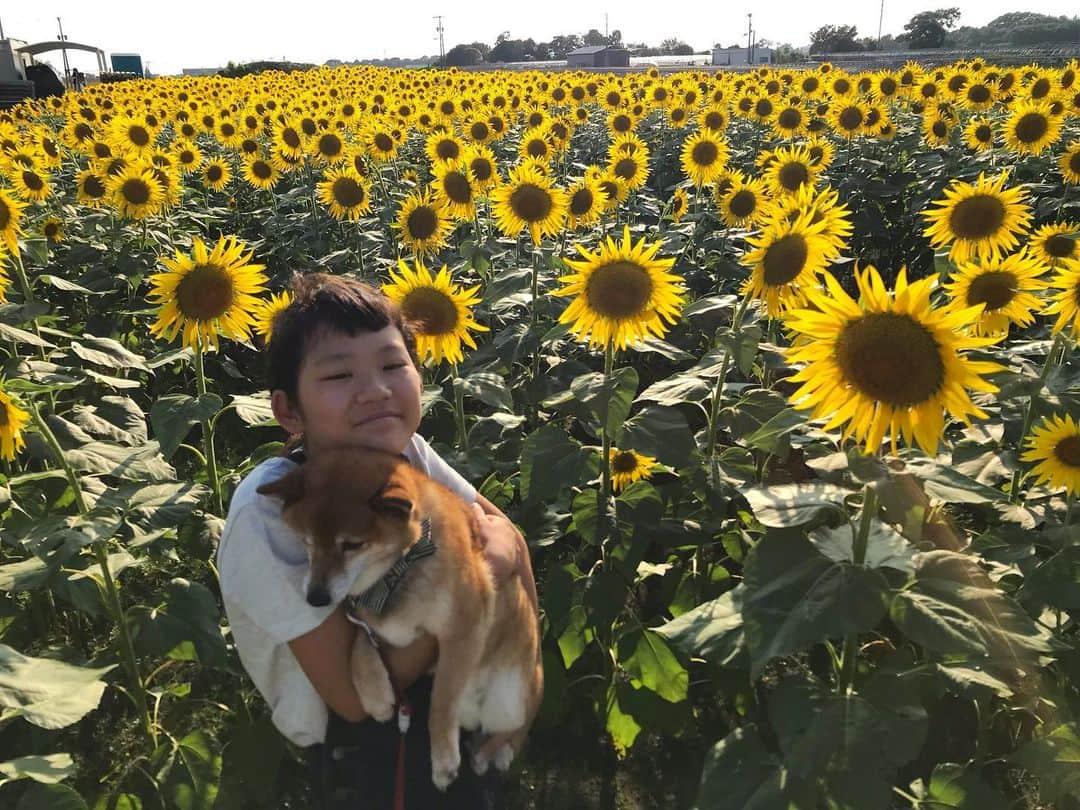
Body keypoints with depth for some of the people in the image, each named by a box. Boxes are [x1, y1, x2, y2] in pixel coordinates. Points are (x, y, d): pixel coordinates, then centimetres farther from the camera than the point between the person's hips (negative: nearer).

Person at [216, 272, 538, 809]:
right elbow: (353, 697, -22)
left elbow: (499, 525, 2)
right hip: (355, 734, -4)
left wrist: (499, 544, -19)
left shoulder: (404, 449, -14)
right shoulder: (270, 515, -27)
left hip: (451, 683, 4)